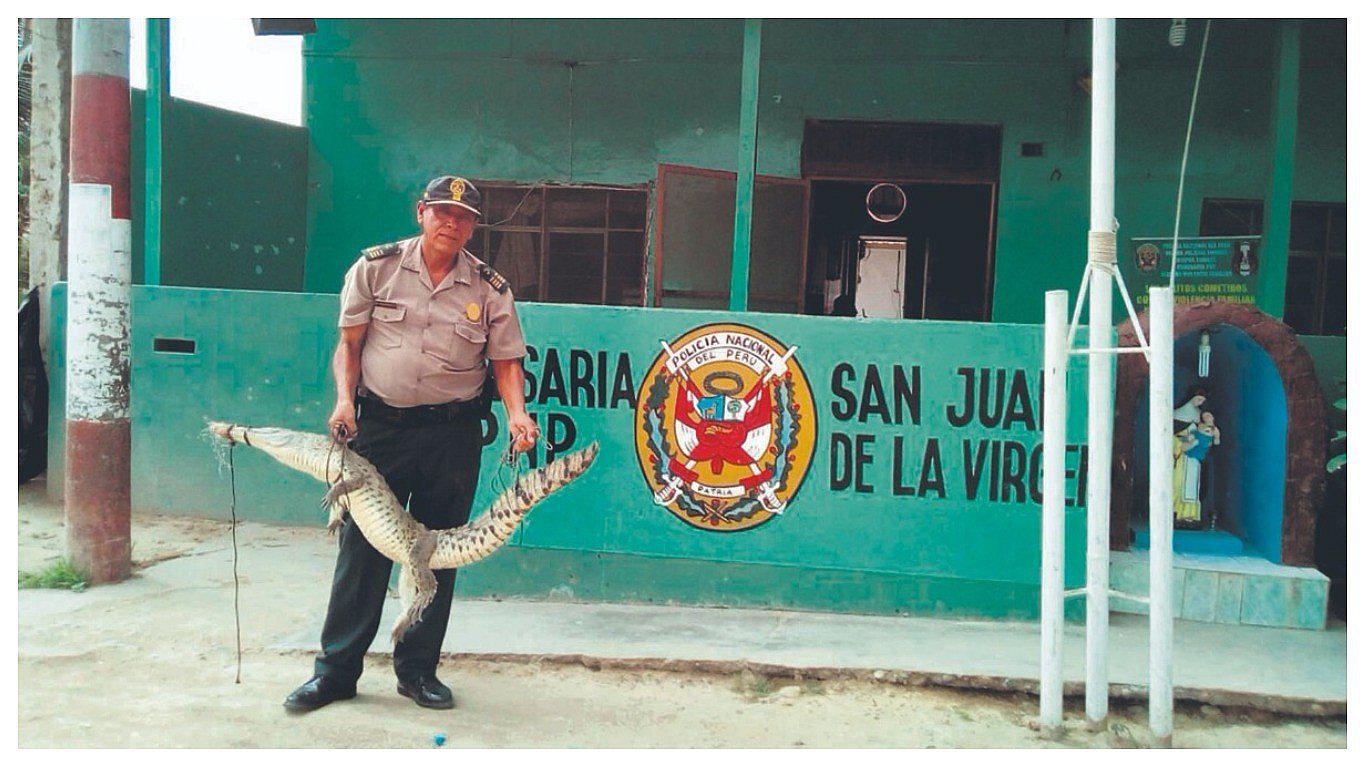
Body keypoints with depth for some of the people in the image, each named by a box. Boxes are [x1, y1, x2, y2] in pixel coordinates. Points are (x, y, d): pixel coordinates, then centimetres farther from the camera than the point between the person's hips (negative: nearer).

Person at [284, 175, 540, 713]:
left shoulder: (490, 289, 3)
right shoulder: (375, 267, 2)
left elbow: (506, 360, 4)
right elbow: (349, 343, 6)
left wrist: (516, 414, -12)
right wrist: (344, 400, -8)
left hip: (453, 432, 1)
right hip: (379, 425, -1)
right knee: (361, 546, 2)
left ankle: (417, 669, 22)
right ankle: (335, 670, 16)